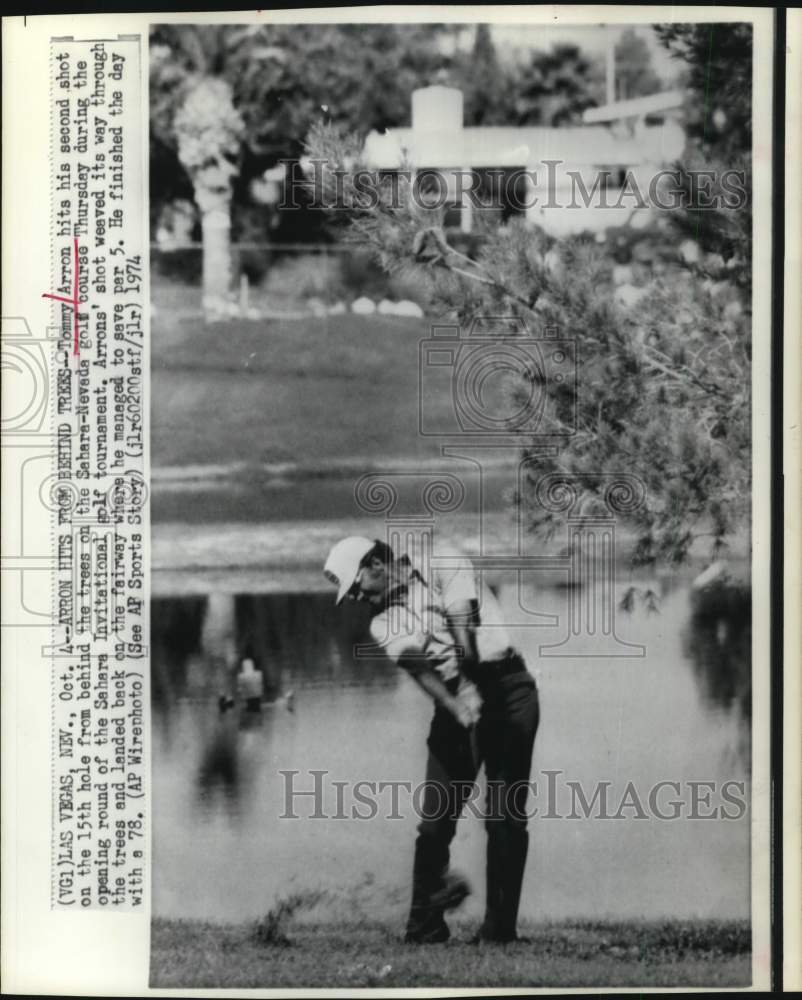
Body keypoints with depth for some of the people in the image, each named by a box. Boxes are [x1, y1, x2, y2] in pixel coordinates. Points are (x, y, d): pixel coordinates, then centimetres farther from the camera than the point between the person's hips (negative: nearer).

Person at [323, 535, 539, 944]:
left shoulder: (445, 568, 1)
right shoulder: (383, 623, 11)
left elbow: (461, 615, -15)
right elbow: (418, 667, -7)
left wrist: (472, 684, -29)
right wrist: (458, 704, -26)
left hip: (506, 686, -4)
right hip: (453, 701, 4)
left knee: (505, 816, -8)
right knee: (435, 818, -6)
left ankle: (499, 925, -5)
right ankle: (425, 925, -1)